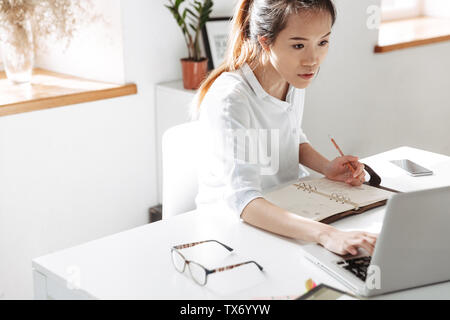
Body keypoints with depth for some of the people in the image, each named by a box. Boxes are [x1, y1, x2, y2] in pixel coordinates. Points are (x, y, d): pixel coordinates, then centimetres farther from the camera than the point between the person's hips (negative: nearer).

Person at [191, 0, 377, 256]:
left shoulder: (294, 77, -4)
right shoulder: (227, 100, -28)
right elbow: (243, 200, -37)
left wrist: (327, 167, -5)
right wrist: (325, 234, -50)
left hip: (288, 209, 7)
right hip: (232, 219, -6)